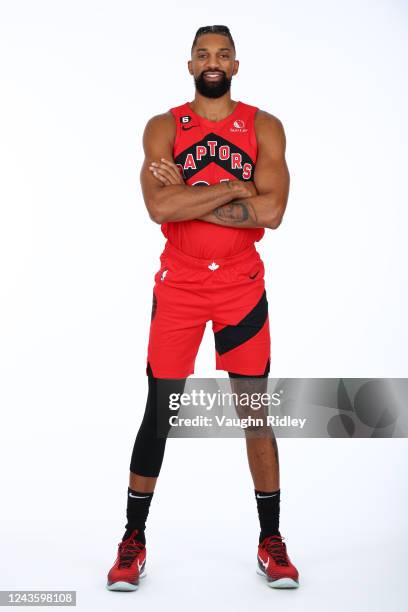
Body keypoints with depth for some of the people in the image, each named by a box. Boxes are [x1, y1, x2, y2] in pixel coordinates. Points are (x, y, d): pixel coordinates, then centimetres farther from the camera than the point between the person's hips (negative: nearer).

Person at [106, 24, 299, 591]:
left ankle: (271, 541, 19)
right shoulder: (163, 127, 1)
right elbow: (159, 207, -16)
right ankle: (134, 539, 18)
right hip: (178, 286, 0)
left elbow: (271, 211, -14)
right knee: (158, 413, 3)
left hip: (243, 286, 1)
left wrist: (189, 195, -14)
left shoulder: (264, 127, 2)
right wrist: (233, 188, -15)